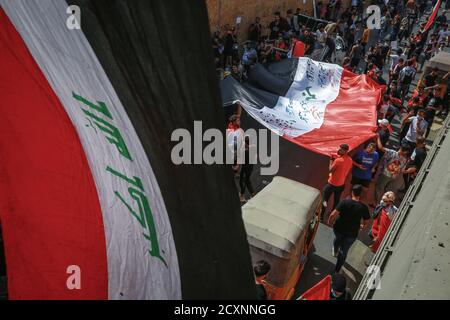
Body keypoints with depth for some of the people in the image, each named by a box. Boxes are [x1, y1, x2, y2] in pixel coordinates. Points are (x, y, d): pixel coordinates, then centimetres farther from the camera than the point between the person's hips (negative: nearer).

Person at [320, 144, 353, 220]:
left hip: (332, 184, -7)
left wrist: (331, 160, -7)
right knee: (337, 200, 21)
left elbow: (331, 170, -16)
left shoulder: (338, 160, -27)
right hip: (341, 184, 7)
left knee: (325, 199, 8)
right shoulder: (350, 160, -4)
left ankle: (321, 215, 15)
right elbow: (347, 171, 8)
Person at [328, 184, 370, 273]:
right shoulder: (364, 207, -14)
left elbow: (333, 214, -22)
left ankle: (335, 252, 60)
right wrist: (363, 226, 21)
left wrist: (329, 221, -1)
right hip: (351, 234, 0)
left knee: (337, 238, 36)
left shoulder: (344, 202, -19)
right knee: (344, 252, 16)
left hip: (338, 228, 0)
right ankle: (336, 270, 29)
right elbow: (367, 221, -1)